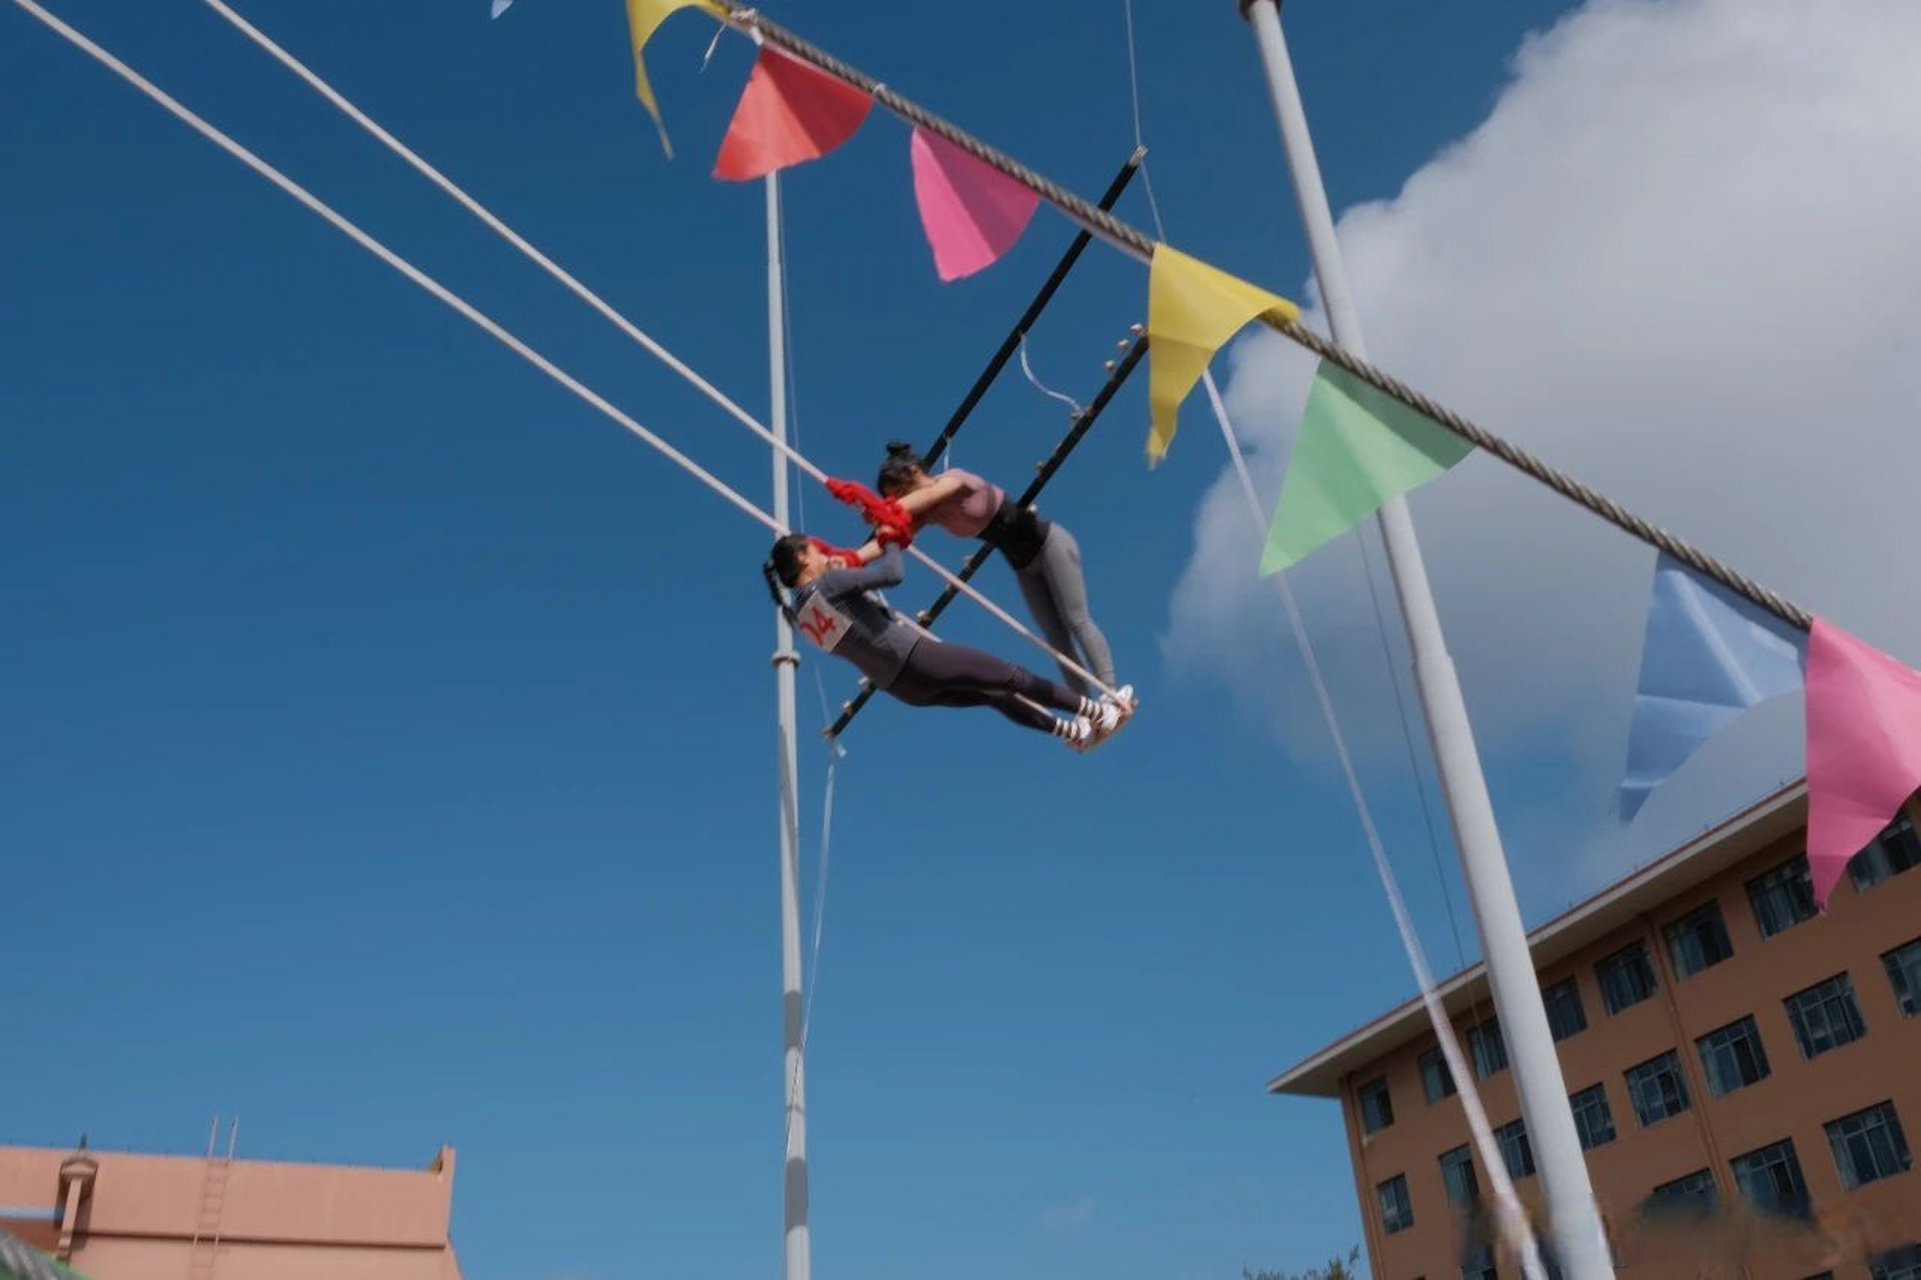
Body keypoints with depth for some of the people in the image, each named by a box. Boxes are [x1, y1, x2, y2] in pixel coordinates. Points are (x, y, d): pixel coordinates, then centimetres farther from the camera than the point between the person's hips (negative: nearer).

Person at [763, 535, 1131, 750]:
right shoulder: (828, 583, -17)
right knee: (1011, 677, 4)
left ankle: (1074, 731, 31)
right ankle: (1096, 708, 16)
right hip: (917, 659, -9)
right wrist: (892, 545, -1)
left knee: (995, 695, 22)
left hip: (904, 687, 9)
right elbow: (893, 575, -21)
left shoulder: (798, 612, 7)